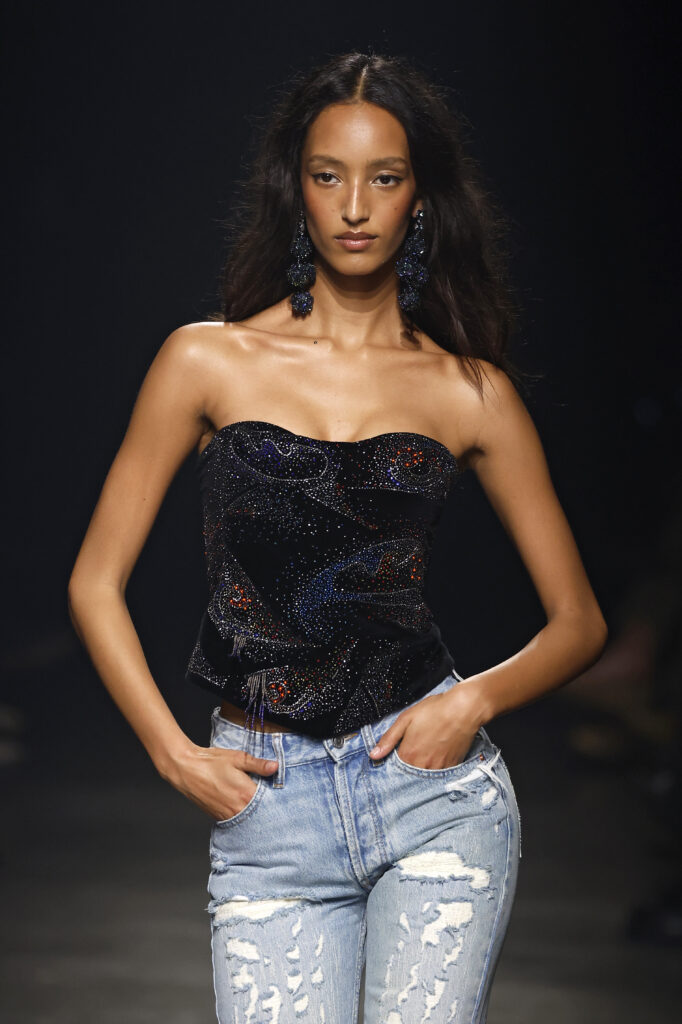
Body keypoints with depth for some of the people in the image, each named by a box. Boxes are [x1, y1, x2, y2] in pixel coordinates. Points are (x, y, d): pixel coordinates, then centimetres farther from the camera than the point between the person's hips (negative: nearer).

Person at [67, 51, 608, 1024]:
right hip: (268, 806, 0)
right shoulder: (209, 361, 3)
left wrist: (478, 698, -7)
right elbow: (95, 584, 7)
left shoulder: (472, 391, 5)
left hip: (431, 780, 0)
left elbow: (579, 620, 11)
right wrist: (175, 754, -3)